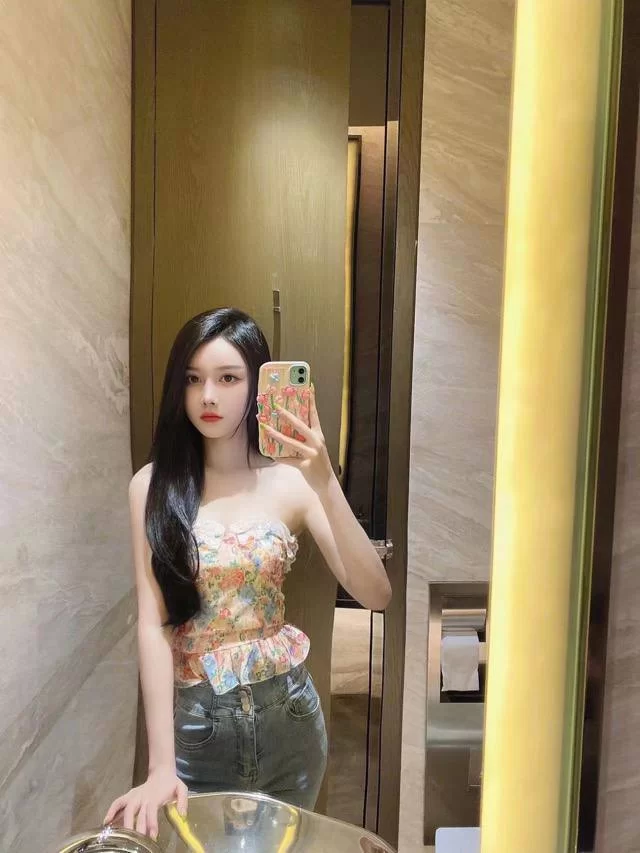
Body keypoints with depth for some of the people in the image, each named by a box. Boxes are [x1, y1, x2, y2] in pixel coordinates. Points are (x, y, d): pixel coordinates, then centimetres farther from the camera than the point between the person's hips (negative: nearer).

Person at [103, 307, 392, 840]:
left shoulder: (291, 481, -10)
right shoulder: (155, 485, -9)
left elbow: (376, 595, -18)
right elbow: (152, 623, -12)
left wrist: (327, 485, -30)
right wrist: (161, 763, -17)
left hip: (286, 713, 2)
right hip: (193, 717, -1)